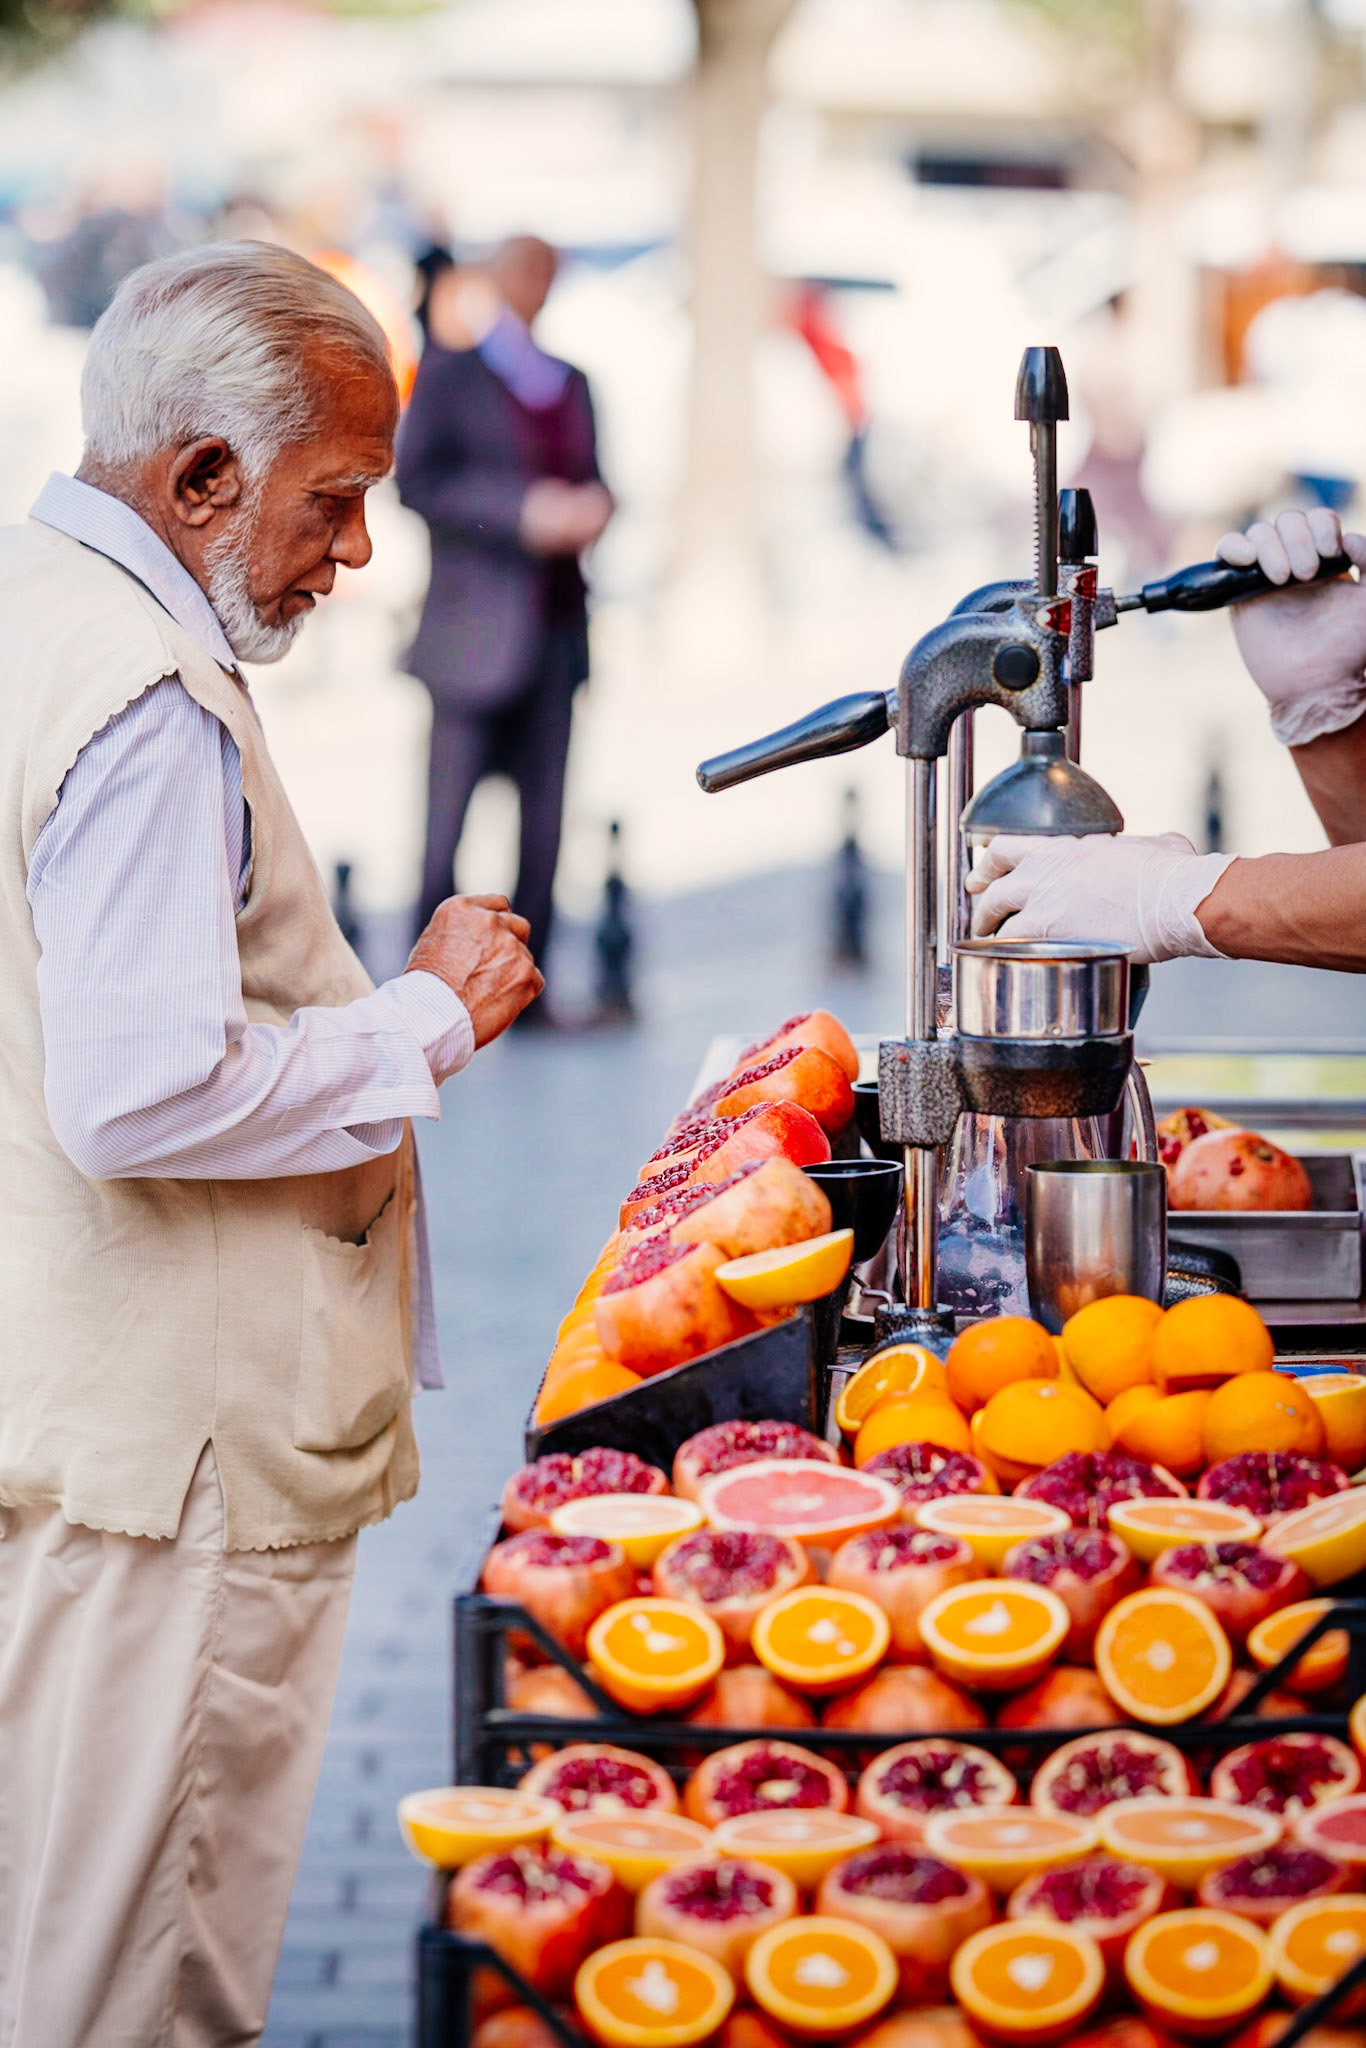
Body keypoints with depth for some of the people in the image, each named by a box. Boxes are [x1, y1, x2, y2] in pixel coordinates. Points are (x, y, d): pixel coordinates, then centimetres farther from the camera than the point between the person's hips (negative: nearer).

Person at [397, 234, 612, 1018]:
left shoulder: (569, 382, 18)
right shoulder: (450, 375, 0)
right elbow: (419, 479, -11)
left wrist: (593, 506, -3)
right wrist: (524, 512, -19)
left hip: (556, 624, 5)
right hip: (478, 624, -5)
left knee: (544, 812, 4)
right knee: (449, 808, -6)